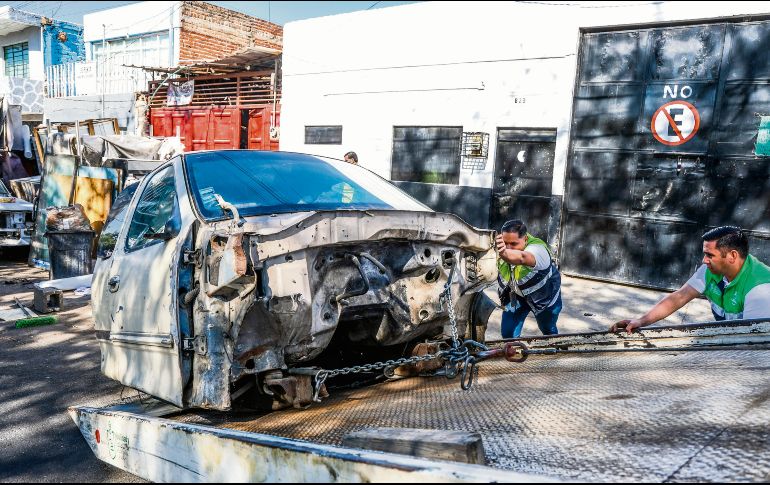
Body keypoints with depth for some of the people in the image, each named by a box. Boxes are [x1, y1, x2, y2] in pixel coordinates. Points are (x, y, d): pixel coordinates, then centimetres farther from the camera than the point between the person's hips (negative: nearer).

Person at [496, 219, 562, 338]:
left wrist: (504, 253, -84)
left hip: (544, 296, -3)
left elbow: (522, 258, -68)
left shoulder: (538, 249, -41)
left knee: (548, 331, 21)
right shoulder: (503, 247, -23)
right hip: (516, 295, 3)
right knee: (507, 334, -1)